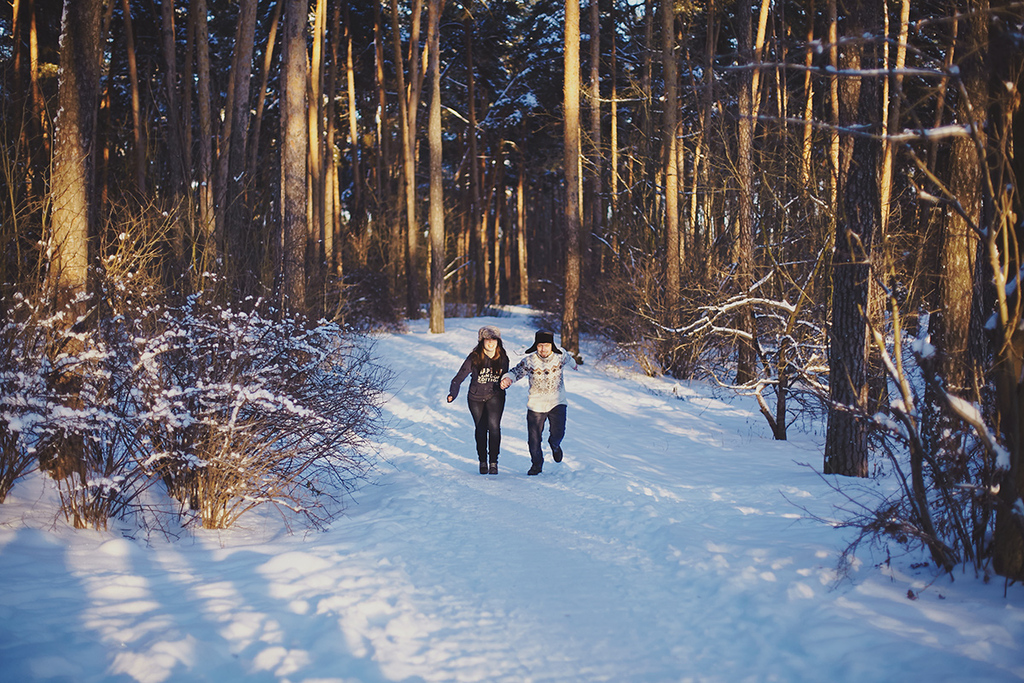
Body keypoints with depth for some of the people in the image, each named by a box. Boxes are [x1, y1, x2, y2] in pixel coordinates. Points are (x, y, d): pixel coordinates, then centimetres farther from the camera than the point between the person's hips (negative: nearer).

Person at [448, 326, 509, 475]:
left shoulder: (502, 359, -8)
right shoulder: (474, 358, -15)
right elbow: (459, 377, -15)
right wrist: (453, 393, -28)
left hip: (495, 396, 0)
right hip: (476, 397, 0)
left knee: (493, 425, -21)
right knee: (481, 429, 8)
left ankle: (494, 461, -14)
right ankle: (482, 461, 29)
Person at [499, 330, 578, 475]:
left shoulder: (560, 357, -7)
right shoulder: (529, 361, -12)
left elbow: (568, 359, 16)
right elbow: (516, 372, -18)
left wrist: (573, 364, 40)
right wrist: (507, 378, -42)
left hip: (557, 402, 0)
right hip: (536, 404, 0)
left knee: (558, 432, -15)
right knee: (534, 439, 4)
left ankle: (554, 444, 23)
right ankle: (537, 464, 29)